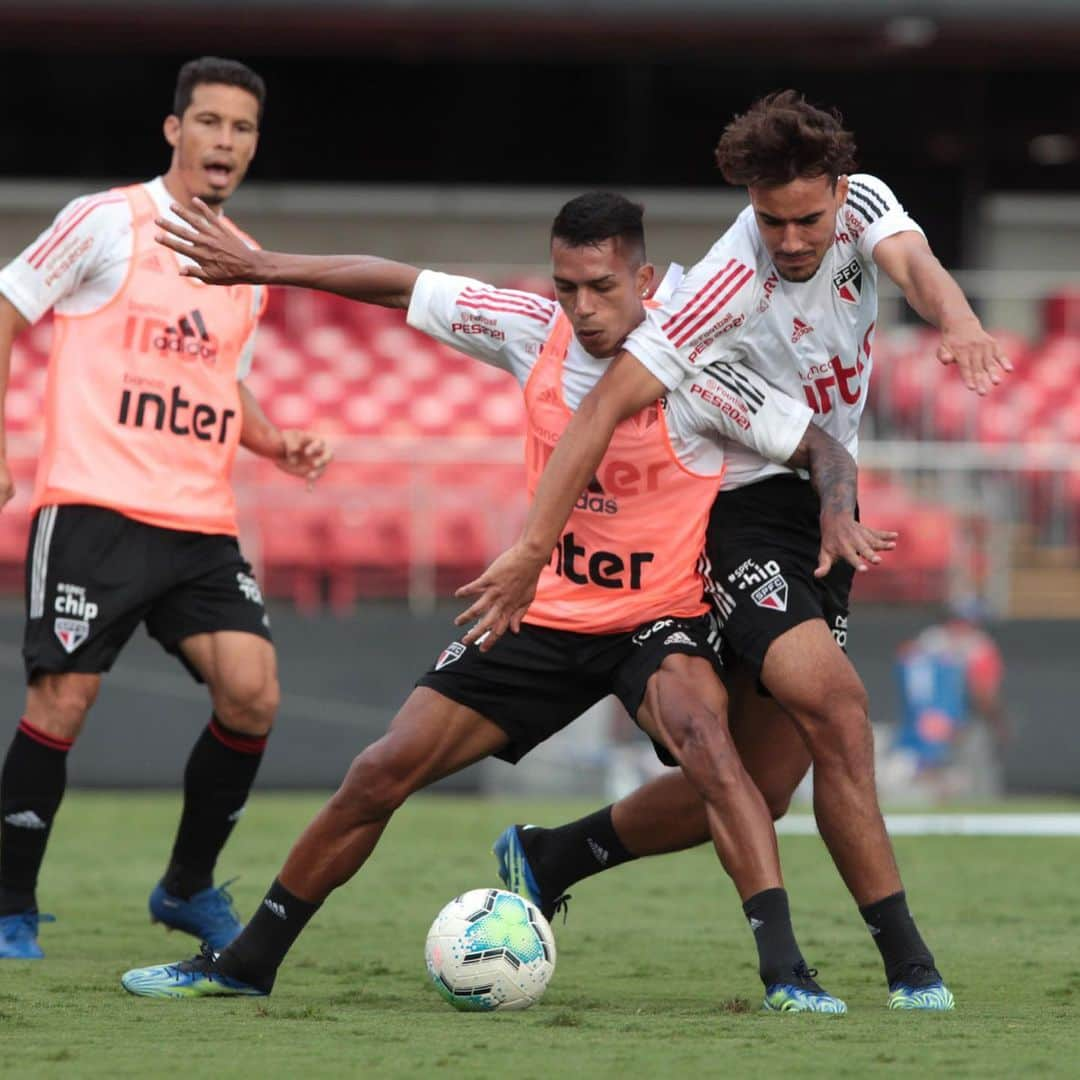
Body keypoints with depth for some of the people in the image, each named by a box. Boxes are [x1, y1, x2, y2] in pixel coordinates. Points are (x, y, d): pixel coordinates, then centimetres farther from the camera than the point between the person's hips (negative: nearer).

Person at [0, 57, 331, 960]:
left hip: (201, 525, 5)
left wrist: (277, 443, 10)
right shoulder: (108, 223, -2)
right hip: (94, 506, -5)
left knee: (253, 693, -9)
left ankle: (190, 887, 10)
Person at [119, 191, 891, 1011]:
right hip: (545, 613, 4)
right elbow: (398, 286, 3)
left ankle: (785, 970, -37)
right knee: (380, 775, 0)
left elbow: (822, 449, -14)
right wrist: (258, 266, 3)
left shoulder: (691, 373, -20)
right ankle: (246, 963, 16)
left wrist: (839, 514, -36)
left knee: (702, 737, -37)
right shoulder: (533, 333, -9)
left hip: (658, 618, -4)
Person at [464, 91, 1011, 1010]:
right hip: (742, 516, -7)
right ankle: (909, 966, -19)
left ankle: (544, 860, 23)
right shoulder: (732, 287, -23)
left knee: (765, 775, 6)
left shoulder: (861, 204, -7)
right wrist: (532, 551, -31)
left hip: (826, 509, 7)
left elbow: (913, 263, -28)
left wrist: (959, 321, -53)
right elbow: (606, 406, -25)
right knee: (837, 709, -25)